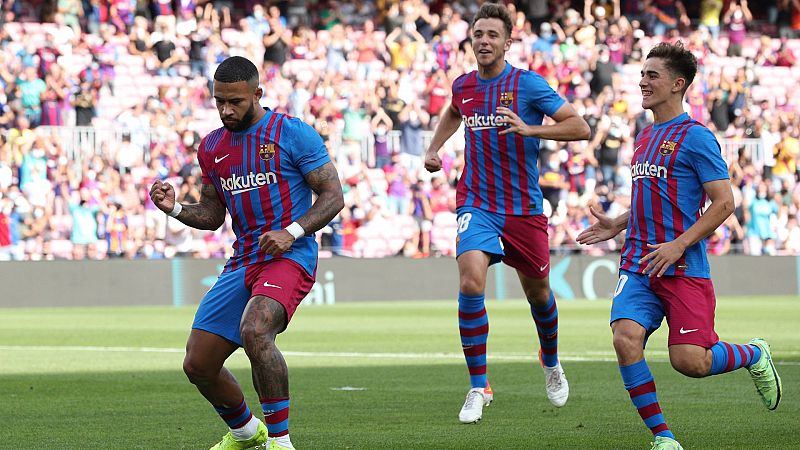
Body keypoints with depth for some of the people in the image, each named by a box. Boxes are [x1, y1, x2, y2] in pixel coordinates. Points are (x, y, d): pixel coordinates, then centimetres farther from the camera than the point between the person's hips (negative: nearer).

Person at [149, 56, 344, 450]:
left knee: (254, 331, -35)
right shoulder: (211, 147, 13)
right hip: (242, 263, 7)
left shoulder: (292, 133, -5)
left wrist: (292, 232, -19)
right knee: (198, 365, 2)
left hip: (289, 256, -7)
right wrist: (175, 208, 1)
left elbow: (333, 196, -5)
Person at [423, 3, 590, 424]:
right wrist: (434, 148, 18)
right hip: (476, 204, 1)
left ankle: (551, 364, 45)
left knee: (537, 292, 14)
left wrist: (529, 128, -25)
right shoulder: (463, 86, 5)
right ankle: (478, 387, -13)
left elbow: (579, 127, -13)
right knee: (471, 283, -22)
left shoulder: (528, 84, -9)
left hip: (524, 208, -1)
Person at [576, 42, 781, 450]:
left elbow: (723, 202, -12)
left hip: (684, 268, -6)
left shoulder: (696, 137, -8)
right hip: (639, 267, 6)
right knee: (625, 338, -18)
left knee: (690, 362, -11)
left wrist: (679, 245, -19)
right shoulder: (645, 138, 17)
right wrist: (618, 225, 13)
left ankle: (754, 355, 23)